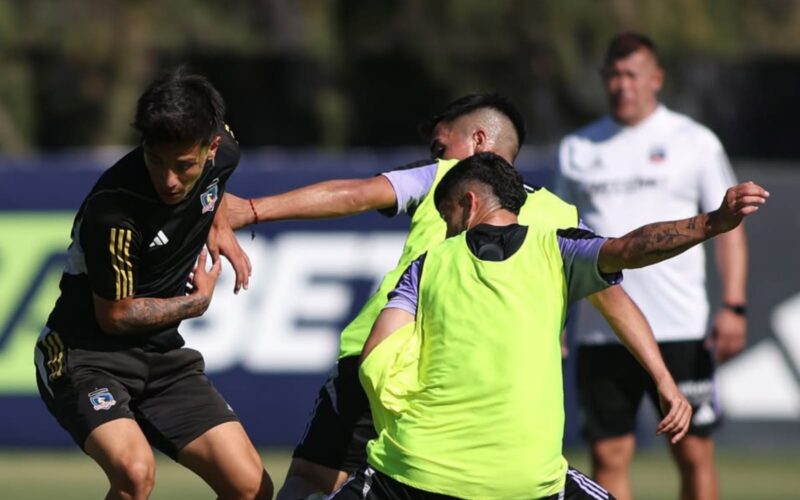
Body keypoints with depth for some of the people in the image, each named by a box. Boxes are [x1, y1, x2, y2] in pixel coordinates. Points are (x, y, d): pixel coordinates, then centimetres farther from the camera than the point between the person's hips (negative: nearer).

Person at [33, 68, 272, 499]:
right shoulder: (114, 206, -28)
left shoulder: (221, 152, -8)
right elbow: (115, 315, -16)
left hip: (162, 354, 6)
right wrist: (197, 302, -4)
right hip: (83, 355, -6)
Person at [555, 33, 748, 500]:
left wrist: (733, 306, -8)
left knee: (694, 453, -2)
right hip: (601, 334, 3)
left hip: (679, 333, -3)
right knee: (609, 456, 0)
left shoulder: (694, 141, 4)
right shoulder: (578, 149, 12)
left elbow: (728, 224, 3)